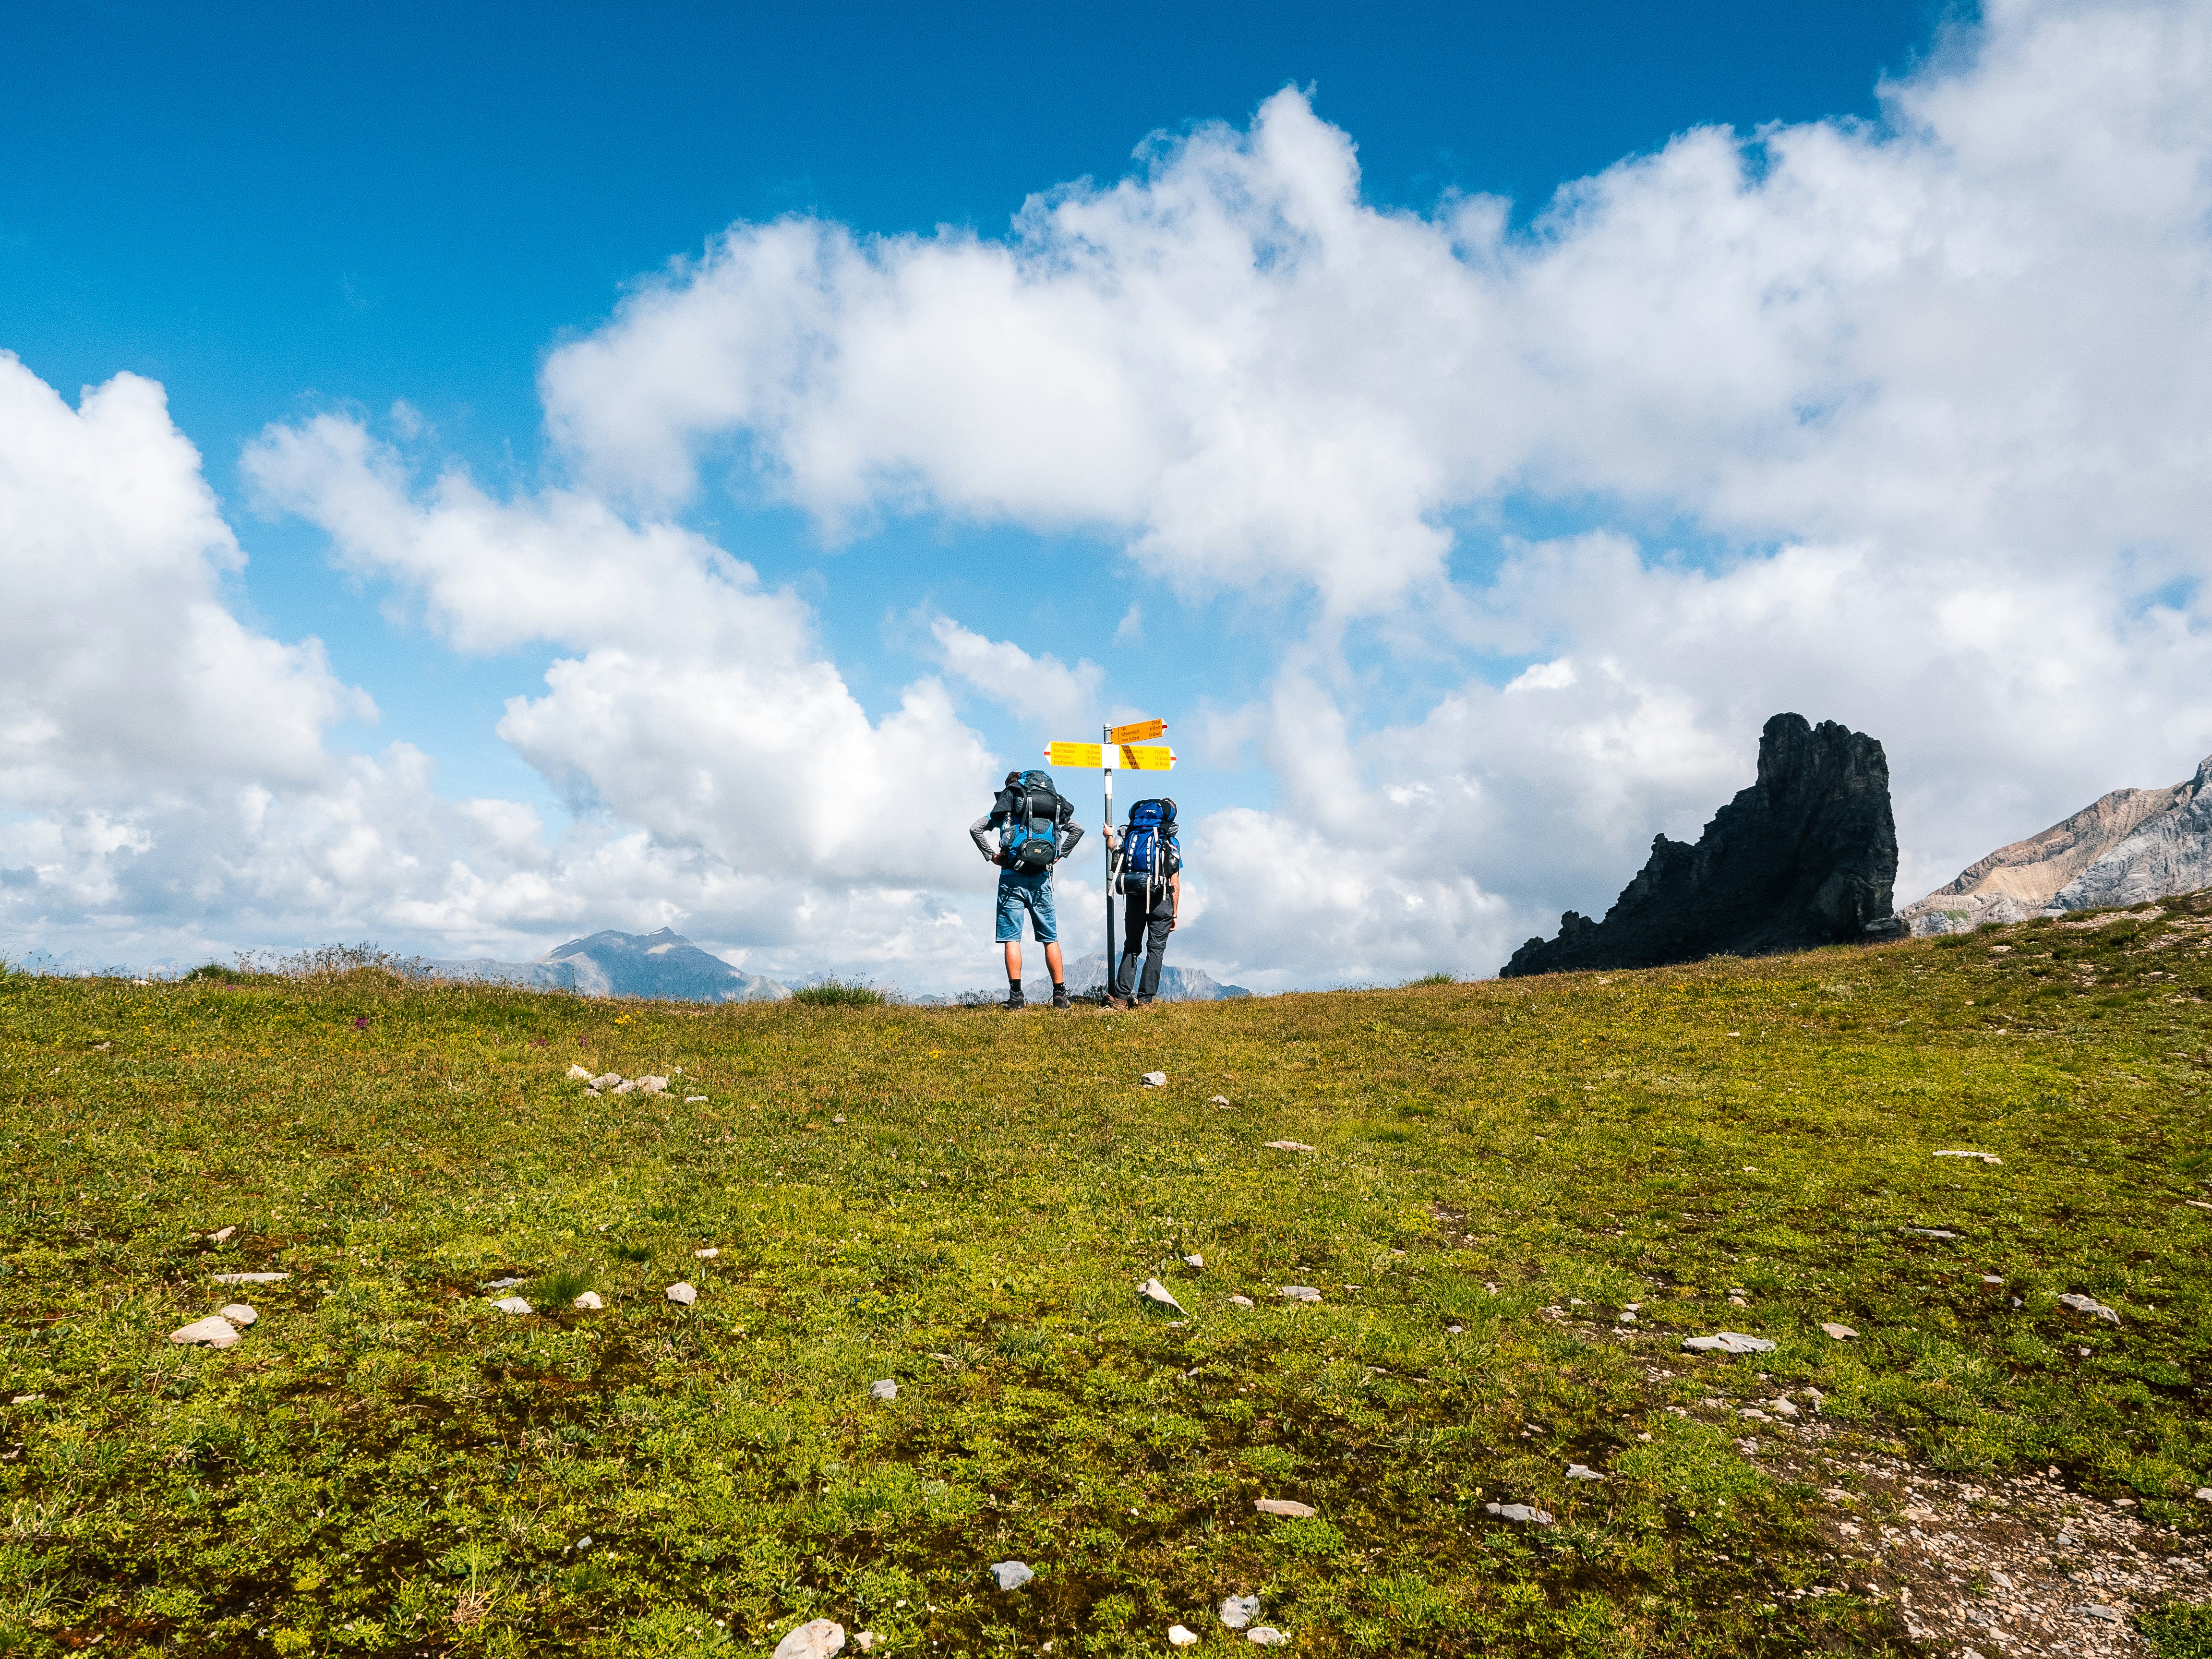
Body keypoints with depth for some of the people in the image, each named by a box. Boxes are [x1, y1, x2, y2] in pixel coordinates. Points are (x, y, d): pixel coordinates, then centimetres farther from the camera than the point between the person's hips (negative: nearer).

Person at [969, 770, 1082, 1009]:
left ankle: (1016, 996, -8)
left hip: (1013, 877, -2)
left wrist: (991, 855, 4)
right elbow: (1078, 829, 16)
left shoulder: (1006, 806, 6)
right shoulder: (1053, 806, 15)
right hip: (1042, 878, 3)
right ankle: (1060, 995, 8)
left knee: (1012, 938, -1)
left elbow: (975, 829, -3)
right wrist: (1059, 855, 16)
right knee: (1050, 938, 9)